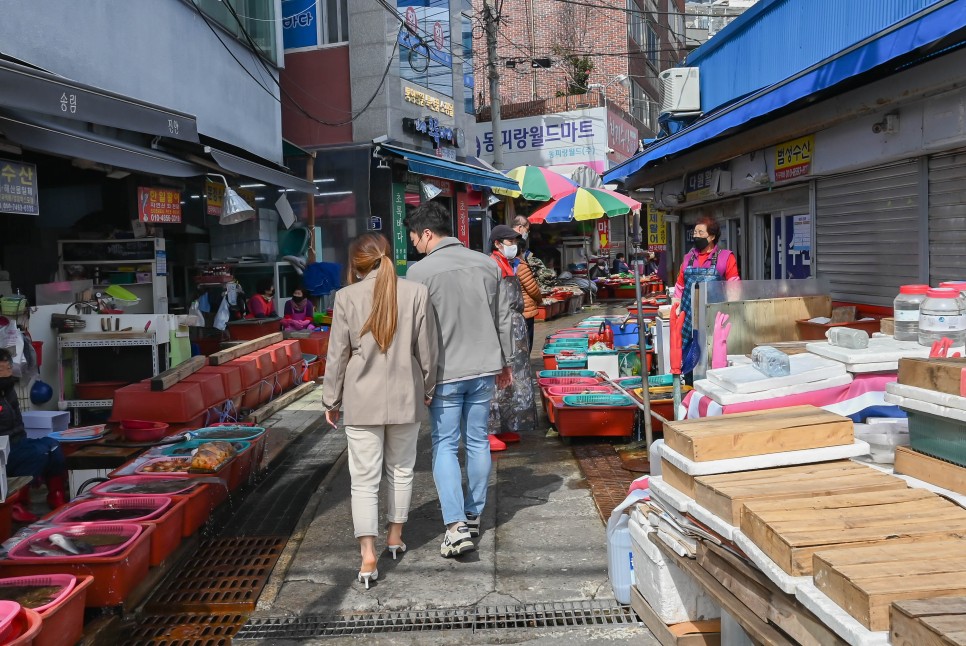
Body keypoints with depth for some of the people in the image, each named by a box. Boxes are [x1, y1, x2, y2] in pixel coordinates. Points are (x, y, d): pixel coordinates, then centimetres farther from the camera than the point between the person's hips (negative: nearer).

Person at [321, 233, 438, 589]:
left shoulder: (347, 297, -8)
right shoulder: (416, 292, -6)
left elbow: (337, 354, -4)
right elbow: (427, 350, -1)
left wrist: (331, 400, 8)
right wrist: (427, 391, 15)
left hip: (363, 401, -2)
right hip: (405, 398, 2)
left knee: (364, 479, 4)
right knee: (401, 470, 19)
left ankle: (368, 556, -2)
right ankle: (395, 537, 33)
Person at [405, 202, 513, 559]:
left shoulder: (420, 271, -11)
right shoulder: (487, 264, 4)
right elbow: (503, 318, 10)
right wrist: (504, 362, 20)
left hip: (446, 373, -5)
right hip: (484, 369, 5)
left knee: (445, 446, 3)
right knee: (478, 441, 14)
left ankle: (456, 526, -6)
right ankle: (473, 515, 25)